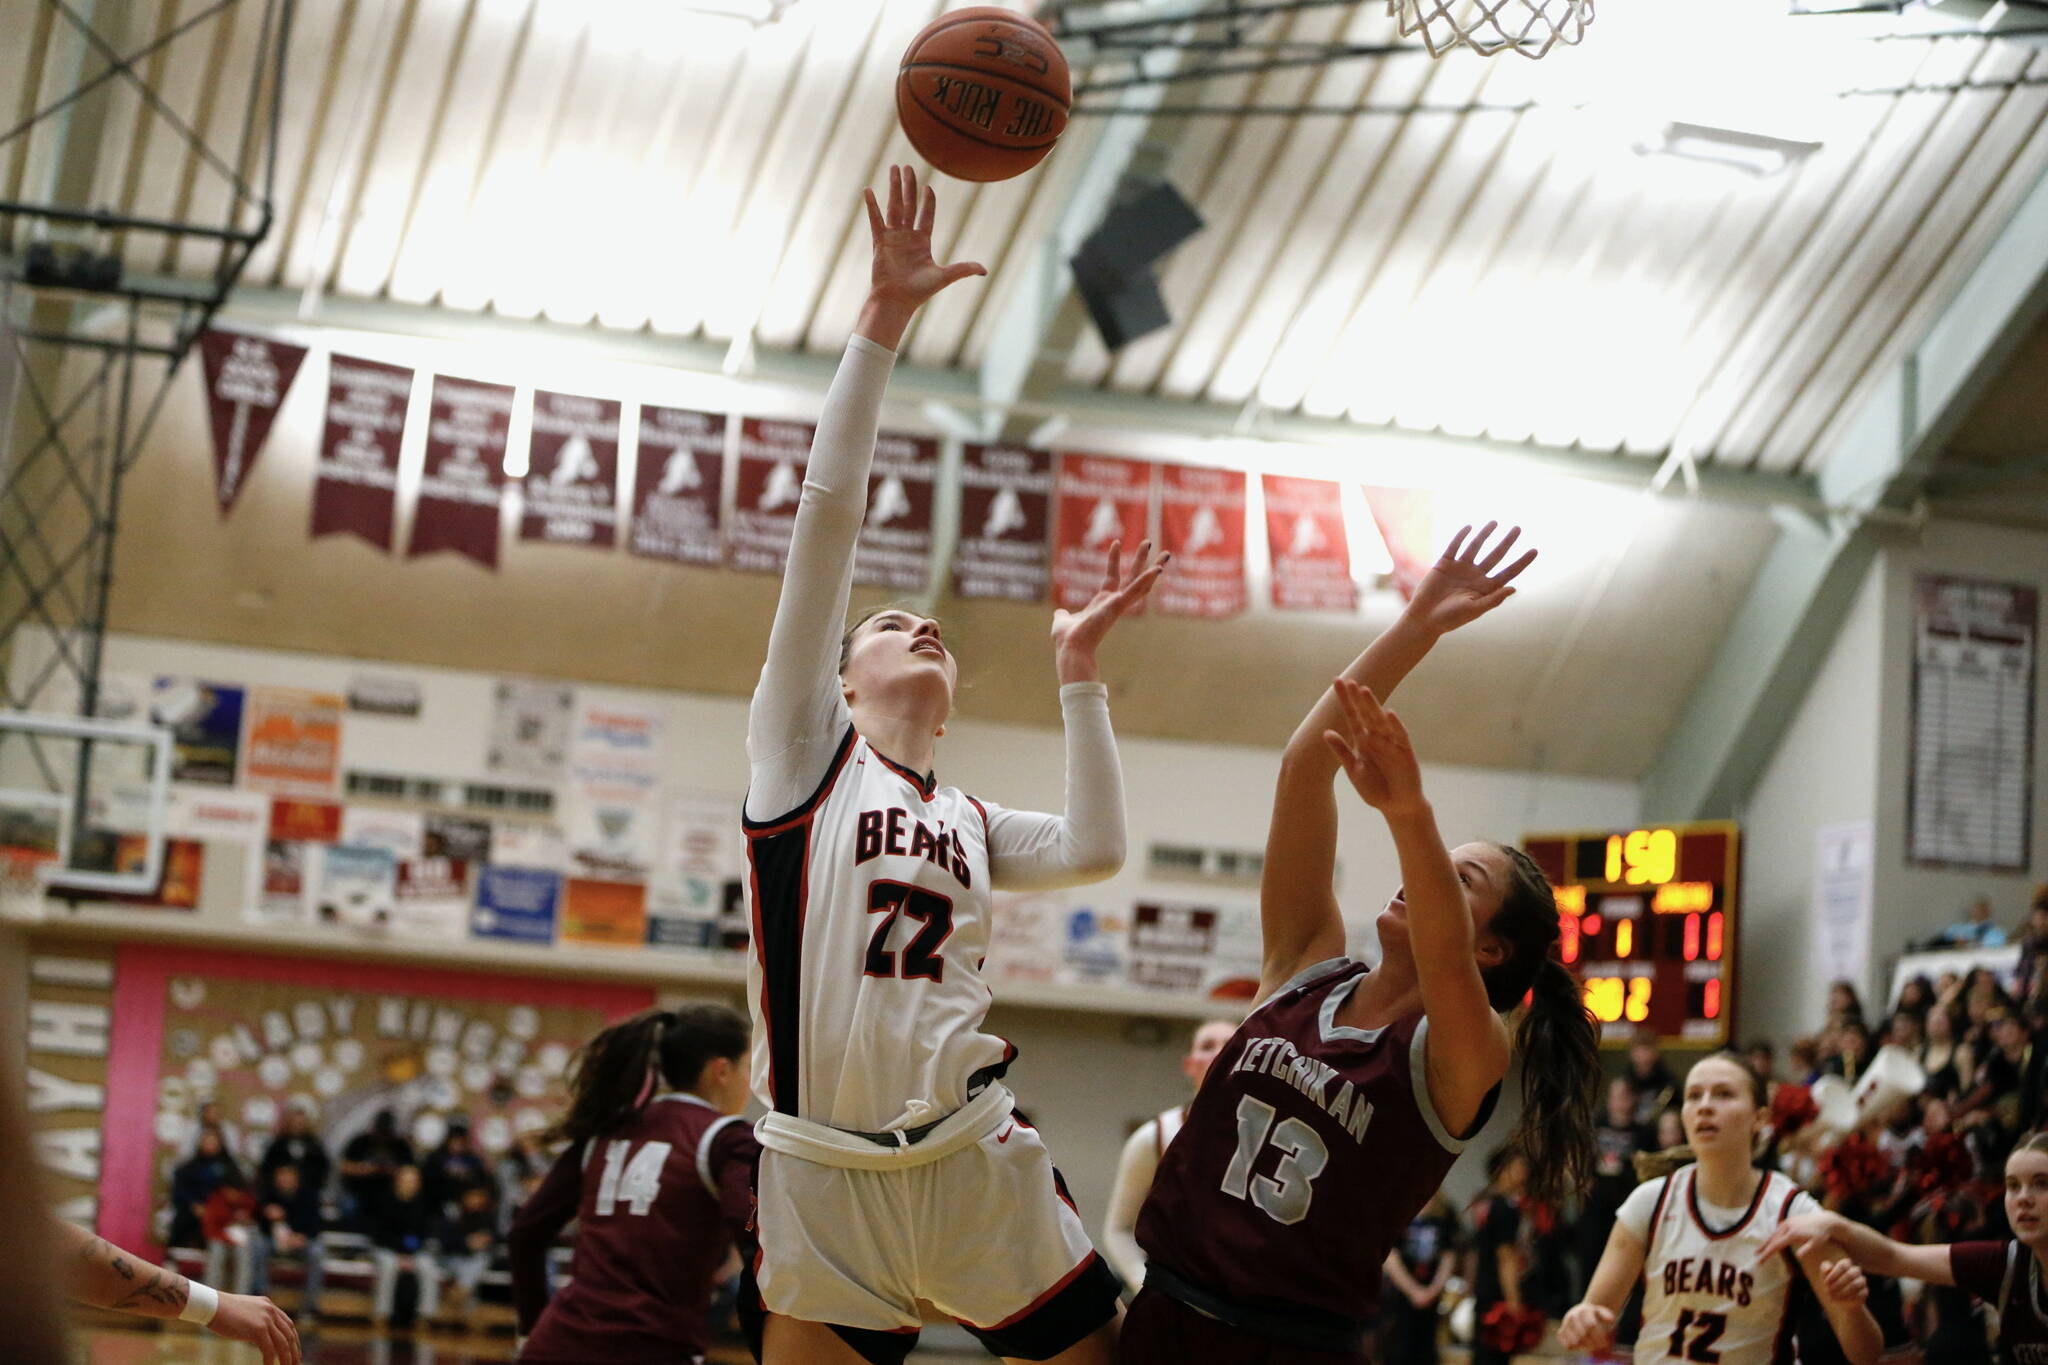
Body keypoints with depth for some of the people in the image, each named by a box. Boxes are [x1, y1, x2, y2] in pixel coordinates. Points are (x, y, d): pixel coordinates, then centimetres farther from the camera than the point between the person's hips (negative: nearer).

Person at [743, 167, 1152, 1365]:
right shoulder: (806, 747, 8)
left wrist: (1080, 670, 8)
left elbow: (1095, 851, 1)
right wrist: (884, 324, -3)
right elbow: (830, 512, 1)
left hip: (975, 1163, 4)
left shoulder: (971, 824, 20)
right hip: (826, 1176, -4)